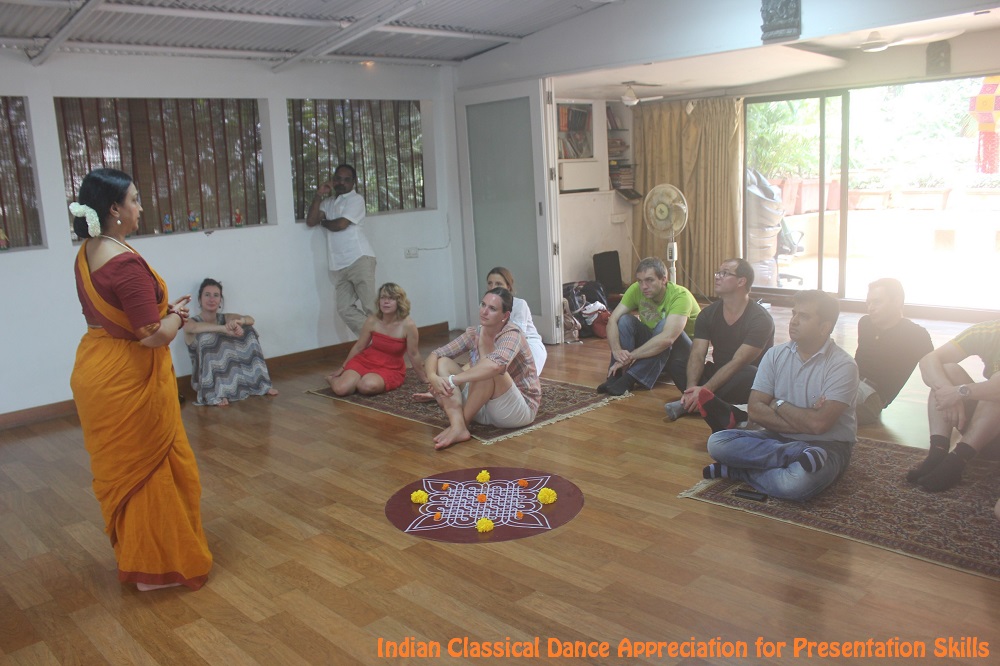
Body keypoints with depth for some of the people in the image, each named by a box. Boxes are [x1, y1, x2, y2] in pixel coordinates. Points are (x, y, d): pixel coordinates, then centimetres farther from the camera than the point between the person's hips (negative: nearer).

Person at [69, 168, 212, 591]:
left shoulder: (87, 254, 4)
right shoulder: (126, 263, -25)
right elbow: (155, 335, -26)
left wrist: (165, 309, 6)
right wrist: (177, 315, -6)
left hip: (96, 371, 9)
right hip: (127, 379, -9)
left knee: (121, 468, 21)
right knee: (150, 469, 6)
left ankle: (132, 554, 37)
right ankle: (156, 567, 19)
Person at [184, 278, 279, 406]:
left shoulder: (226, 318, 5)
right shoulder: (192, 322, -6)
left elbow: (250, 319, -14)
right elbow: (191, 327, -32)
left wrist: (238, 321, -38)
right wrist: (224, 329, -44)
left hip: (232, 372, 4)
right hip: (206, 378, -4)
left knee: (247, 330, -9)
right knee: (207, 337, -28)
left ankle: (258, 383, -10)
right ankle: (215, 394, -30)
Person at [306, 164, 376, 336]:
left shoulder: (356, 199, 2)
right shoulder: (329, 202, 23)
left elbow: (340, 224, -11)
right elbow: (310, 221, 9)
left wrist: (323, 222, 9)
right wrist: (319, 195, 4)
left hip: (359, 259, -7)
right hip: (340, 265, 7)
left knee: (370, 306, -10)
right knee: (345, 308, -2)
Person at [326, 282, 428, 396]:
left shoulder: (408, 325, -19)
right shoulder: (372, 321, -9)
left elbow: (414, 355, -8)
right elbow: (358, 347, 4)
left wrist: (424, 379, -1)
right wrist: (342, 368, 12)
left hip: (391, 369, -2)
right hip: (365, 361, 2)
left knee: (367, 386, -34)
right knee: (341, 389, -20)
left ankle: (359, 381, 3)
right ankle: (332, 378, 16)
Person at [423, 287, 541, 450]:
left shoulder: (512, 334, -21)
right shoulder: (474, 333, -1)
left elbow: (495, 364, -44)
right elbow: (435, 354, -3)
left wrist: (452, 380, -39)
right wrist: (432, 377, -26)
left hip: (520, 410, -7)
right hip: (485, 407, 7)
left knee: (488, 369, -34)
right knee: (442, 362, -9)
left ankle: (463, 423, -20)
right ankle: (458, 427, -29)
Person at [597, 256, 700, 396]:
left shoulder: (680, 296, -27)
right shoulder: (636, 290, -11)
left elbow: (667, 338, -40)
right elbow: (613, 320, -17)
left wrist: (630, 356, -40)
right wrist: (616, 350, -36)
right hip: (652, 346, 5)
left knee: (664, 324, -33)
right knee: (625, 320, -20)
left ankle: (629, 379, -36)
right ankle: (615, 376, -29)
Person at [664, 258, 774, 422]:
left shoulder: (760, 319, -17)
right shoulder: (708, 314, -1)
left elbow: (738, 363, -25)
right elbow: (697, 356, -12)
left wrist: (704, 390, -34)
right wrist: (691, 389, -31)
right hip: (719, 374, 5)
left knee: (748, 374, -39)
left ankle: (687, 405, -32)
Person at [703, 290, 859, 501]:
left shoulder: (842, 365, -13)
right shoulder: (775, 355, 2)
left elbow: (818, 424, -23)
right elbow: (755, 409, -5)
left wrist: (779, 404, -7)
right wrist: (802, 422, -16)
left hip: (826, 444, -6)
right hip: (781, 437, 6)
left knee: (797, 482, -41)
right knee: (717, 442, -20)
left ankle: (738, 471, -16)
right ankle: (800, 456, -23)